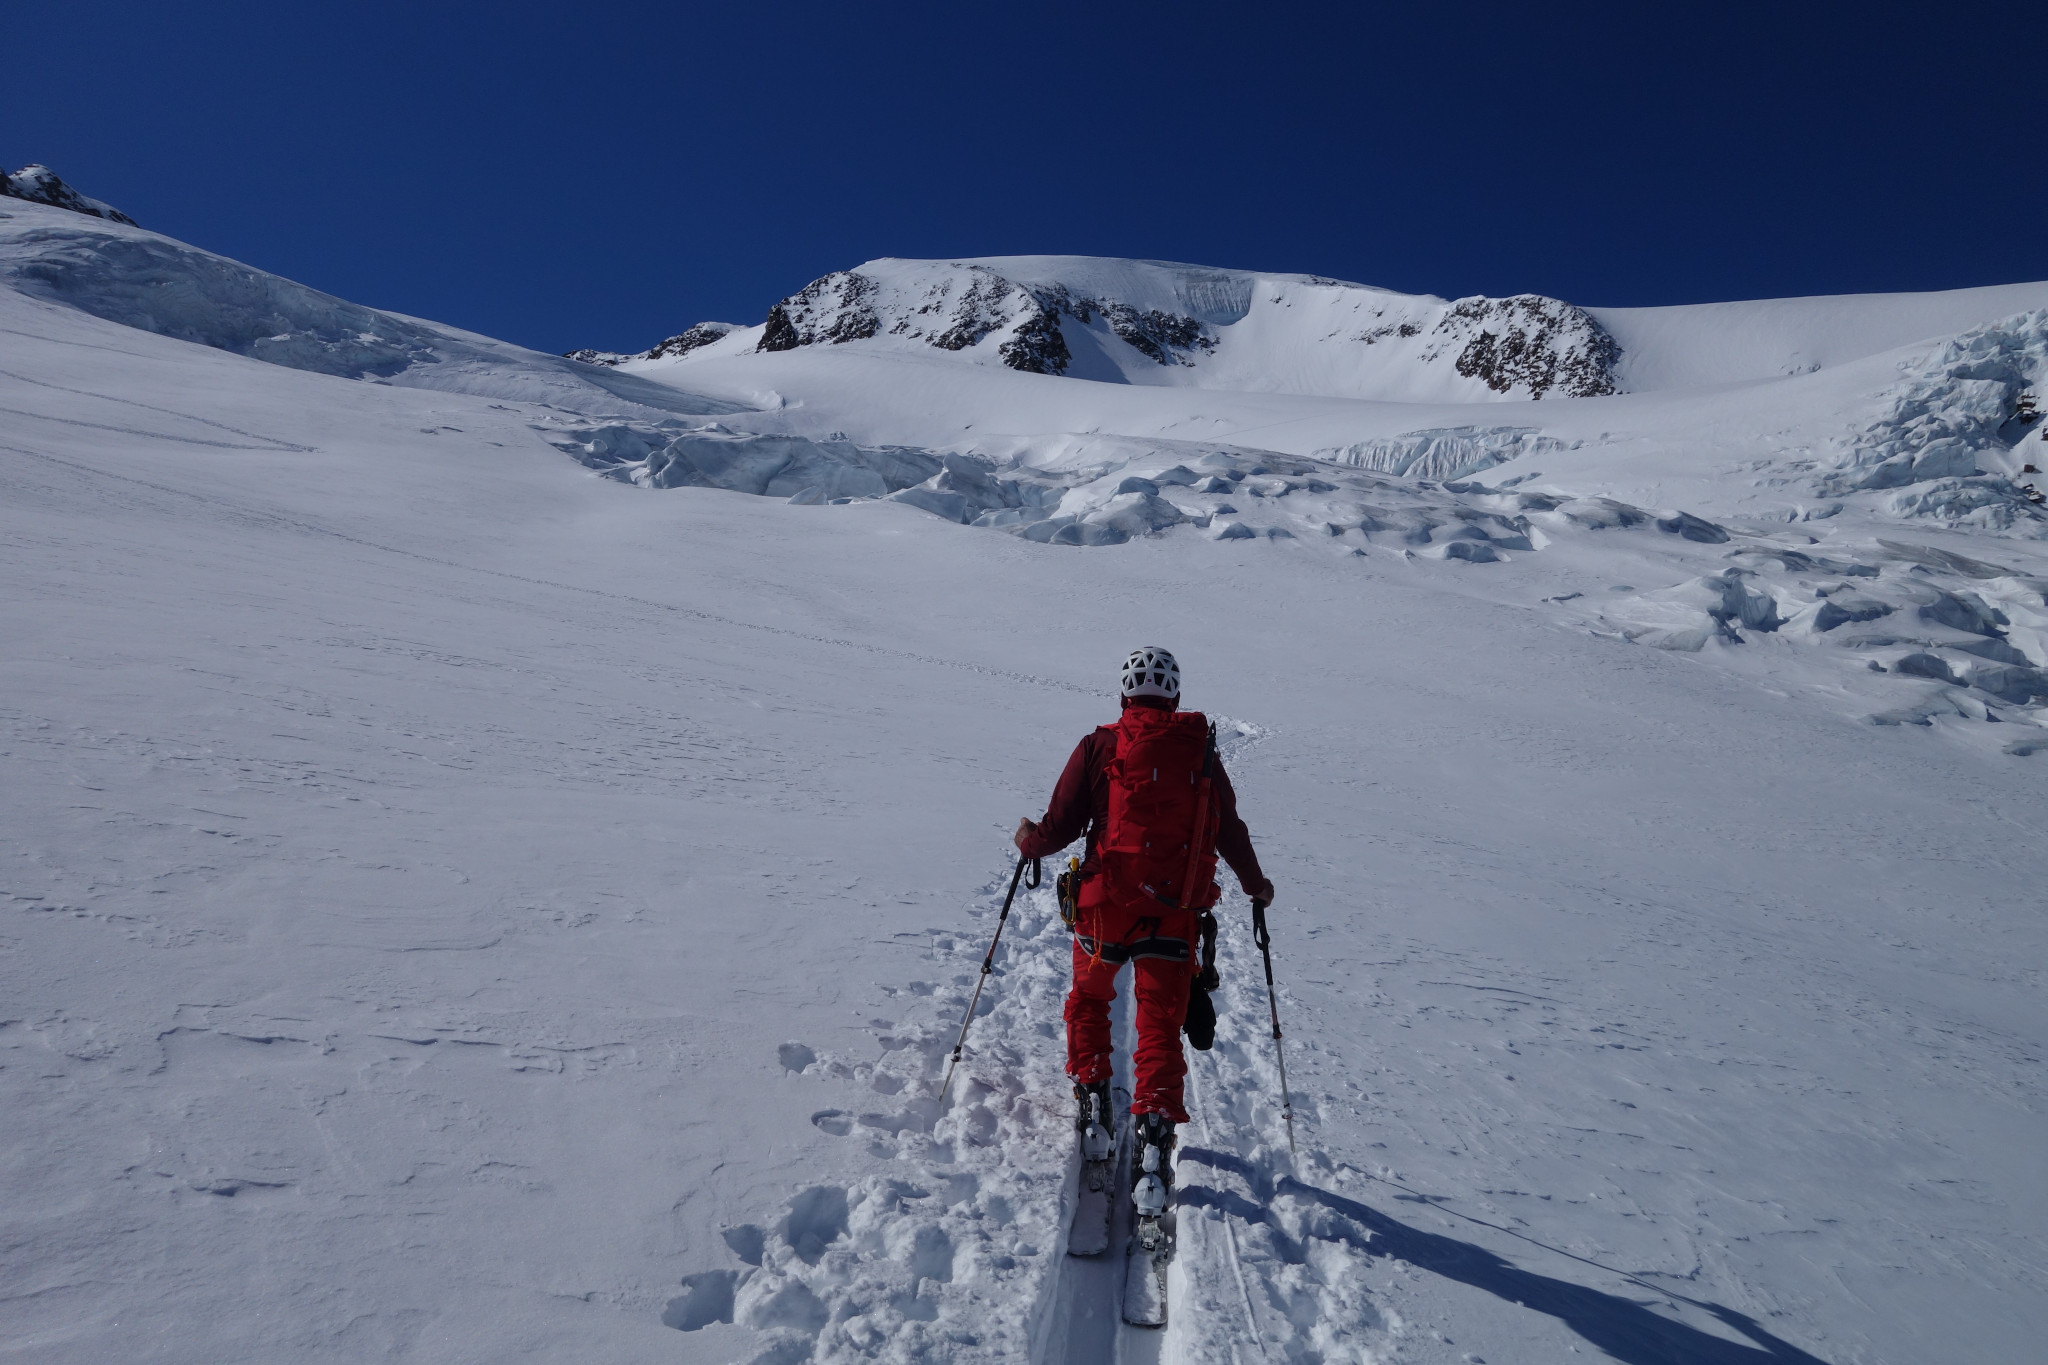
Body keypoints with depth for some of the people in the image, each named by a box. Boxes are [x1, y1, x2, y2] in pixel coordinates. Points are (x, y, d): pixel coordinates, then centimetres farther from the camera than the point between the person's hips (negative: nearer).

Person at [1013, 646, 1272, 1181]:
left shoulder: (1100, 746, -3)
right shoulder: (1202, 750, 4)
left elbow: (1060, 826, -3)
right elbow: (1230, 831, 11)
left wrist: (1028, 840, 20)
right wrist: (1255, 885, 28)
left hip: (1108, 901, -1)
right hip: (1177, 910, 1)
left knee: (1089, 996, 24)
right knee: (1160, 1019, 9)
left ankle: (1091, 1088, 23)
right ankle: (1156, 1114, -3)